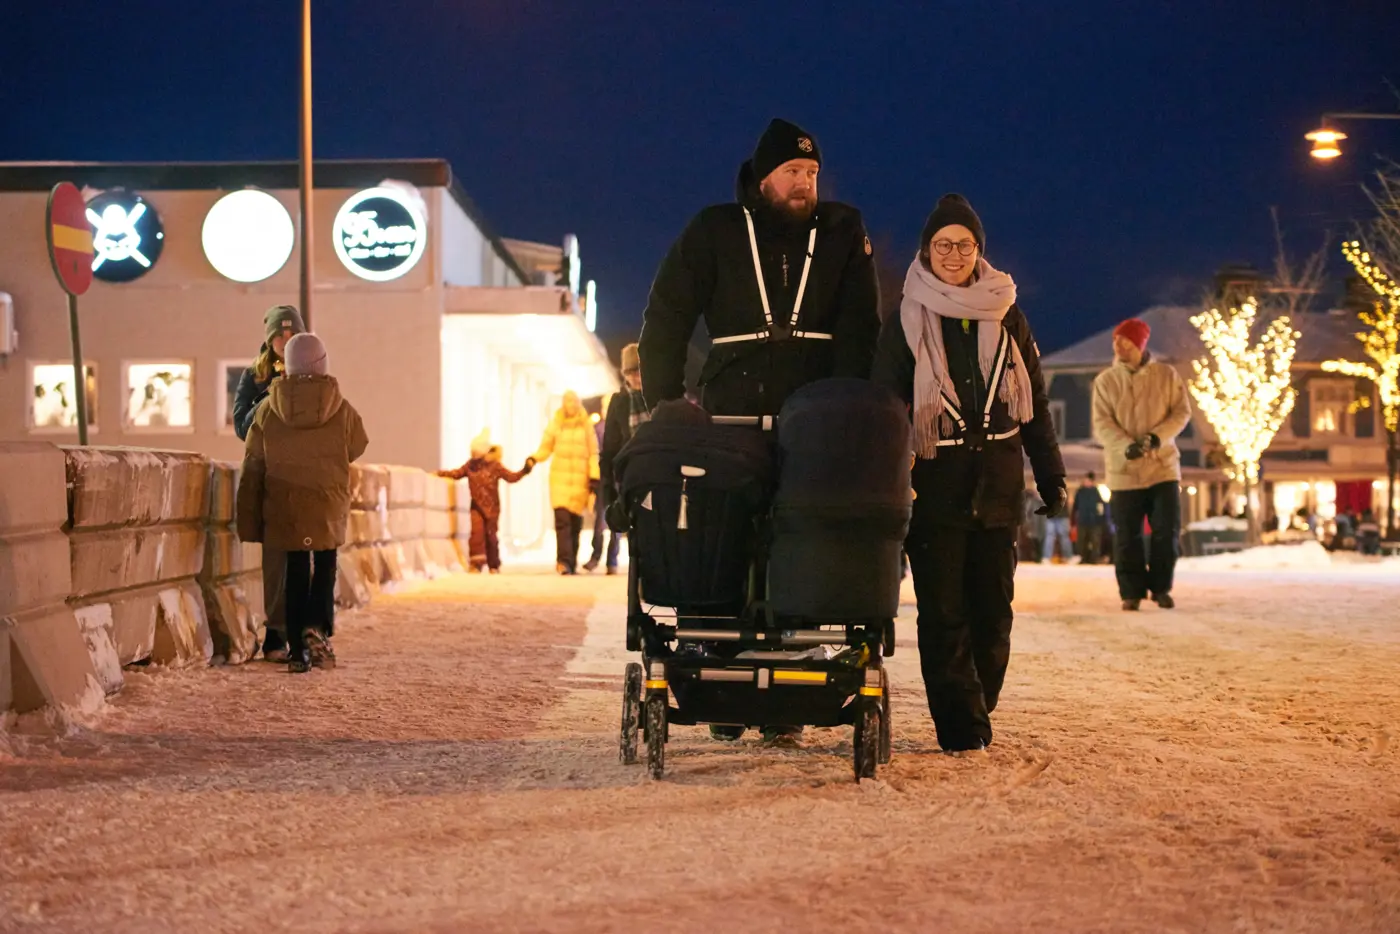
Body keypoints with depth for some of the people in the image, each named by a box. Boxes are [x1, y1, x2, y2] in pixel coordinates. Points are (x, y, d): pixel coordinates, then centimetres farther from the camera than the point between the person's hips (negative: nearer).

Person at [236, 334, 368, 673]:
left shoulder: (268, 411, -1)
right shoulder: (342, 410, -5)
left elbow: (252, 470, 2)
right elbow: (356, 449, 12)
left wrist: (249, 523, 8)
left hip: (284, 508, 1)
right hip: (329, 508, -1)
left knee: (296, 572, 9)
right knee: (325, 568, 11)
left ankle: (297, 649, 8)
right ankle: (318, 628, -11)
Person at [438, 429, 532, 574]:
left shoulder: (495, 466, -7)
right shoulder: (470, 465, 3)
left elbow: (512, 477, -9)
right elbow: (457, 474, 17)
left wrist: (525, 471, -23)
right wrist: (441, 473, 10)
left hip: (492, 507, -2)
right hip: (476, 506, 2)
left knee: (491, 535, 5)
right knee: (477, 532, -13)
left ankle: (494, 566, 17)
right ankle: (476, 564, -11)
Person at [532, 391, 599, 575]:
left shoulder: (586, 425, 7)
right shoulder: (555, 423, 6)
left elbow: (593, 454, 8)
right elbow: (545, 448, 9)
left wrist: (594, 477, 0)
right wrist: (534, 459, -11)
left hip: (580, 480, 1)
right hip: (559, 478, -1)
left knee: (576, 522, 3)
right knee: (562, 519, -15)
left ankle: (571, 563, 12)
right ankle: (564, 561, -21)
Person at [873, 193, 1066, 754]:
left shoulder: (1006, 319, 10)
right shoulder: (905, 323, 3)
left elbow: (1035, 404, 14)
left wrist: (1051, 478, 11)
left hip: (998, 483, 2)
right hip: (935, 484, -2)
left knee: (993, 607, 3)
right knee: (943, 610, -6)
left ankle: (978, 713, 17)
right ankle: (960, 725, -2)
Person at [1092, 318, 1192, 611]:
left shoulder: (1167, 375, 2)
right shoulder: (1105, 381, 0)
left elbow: (1181, 412, -1)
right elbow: (1102, 424, -7)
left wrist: (1158, 436, -19)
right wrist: (1126, 446, -24)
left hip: (1163, 466, 0)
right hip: (1124, 470, 0)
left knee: (1168, 531, 0)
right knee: (1127, 537, 2)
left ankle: (1161, 587, 16)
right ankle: (1132, 592, 12)